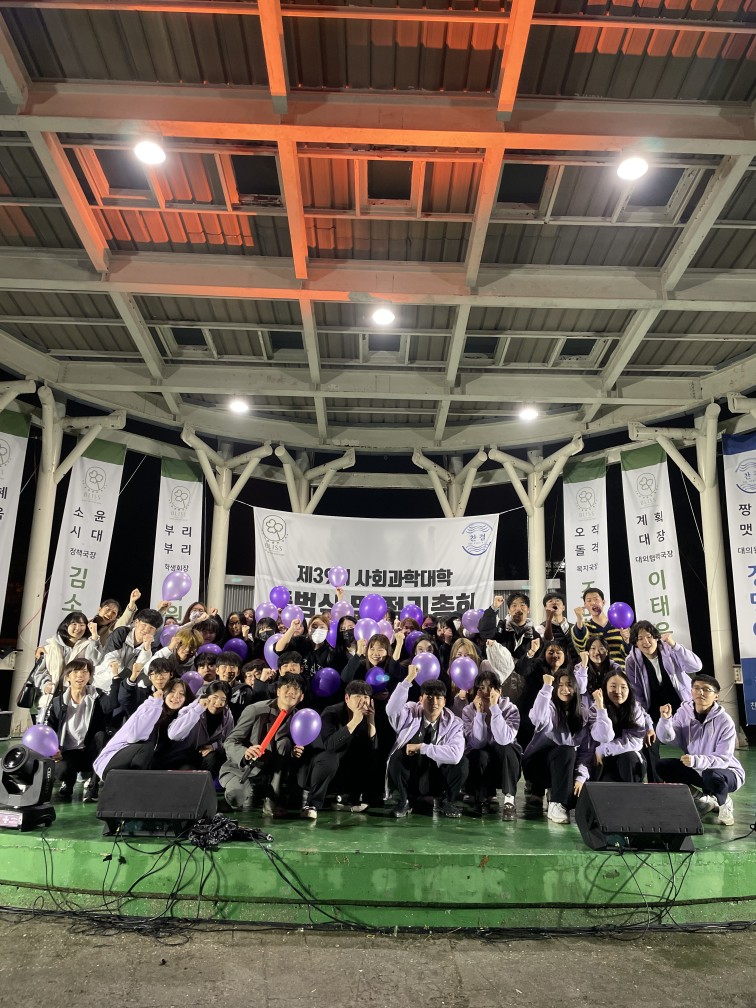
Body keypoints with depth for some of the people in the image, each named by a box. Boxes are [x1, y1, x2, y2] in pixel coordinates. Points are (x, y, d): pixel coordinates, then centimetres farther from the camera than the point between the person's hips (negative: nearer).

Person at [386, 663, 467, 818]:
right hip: (408, 781, 0)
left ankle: (447, 802, 0)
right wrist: (409, 679, -40)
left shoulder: (453, 723, -9)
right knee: (398, 756, -30)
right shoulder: (410, 714, -8)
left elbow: (455, 754, -28)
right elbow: (392, 709, -33)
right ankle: (403, 800, -6)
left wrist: (421, 747, -28)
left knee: (461, 762, -24)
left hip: (436, 781, 0)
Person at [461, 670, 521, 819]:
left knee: (505, 749, -32)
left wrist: (494, 708, -32)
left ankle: (509, 800, -23)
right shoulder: (468, 711, -9)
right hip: (479, 765, 1)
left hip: (505, 764, 0)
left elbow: (504, 739, -31)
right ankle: (483, 799, -8)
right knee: (480, 755, -33)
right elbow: (477, 743, -23)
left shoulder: (510, 708, -13)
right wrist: (480, 712, -28)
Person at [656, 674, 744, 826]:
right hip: (696, 769, 5)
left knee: (711, 776, -38)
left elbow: (723, 759, -25)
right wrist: (665, 719, -37)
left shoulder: (725, 721, -21)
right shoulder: (684, 711, -8)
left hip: (726, 771, -5)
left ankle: (724, 803, -2)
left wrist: (697, 760, -41)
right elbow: (667, 739, -17)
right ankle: (703, 798, 0)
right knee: (663, 766, -14)